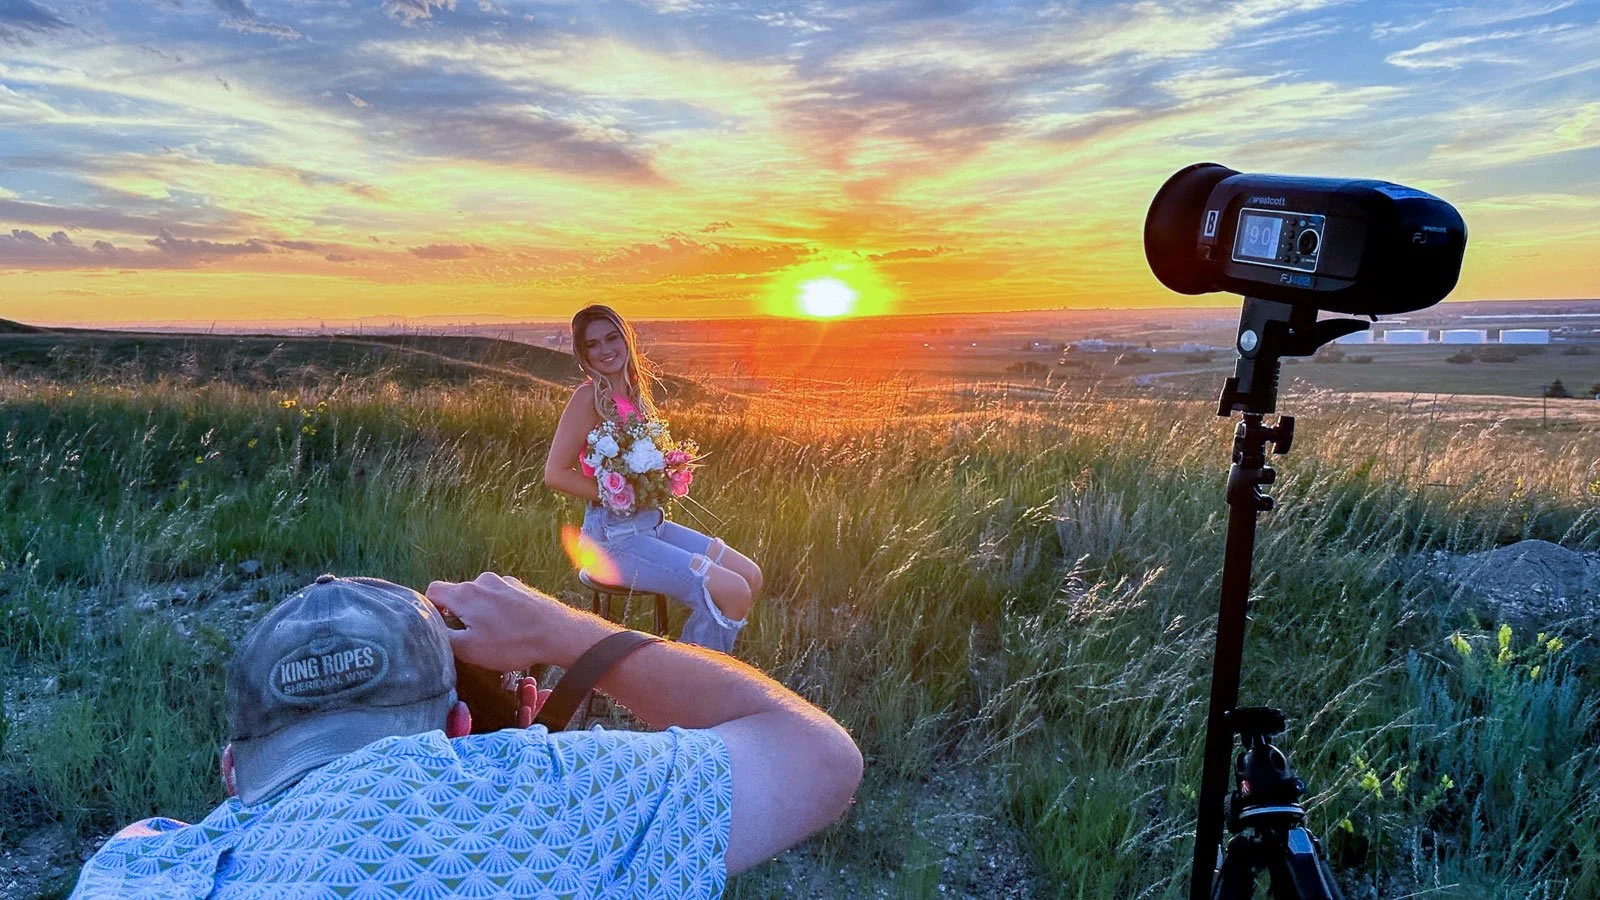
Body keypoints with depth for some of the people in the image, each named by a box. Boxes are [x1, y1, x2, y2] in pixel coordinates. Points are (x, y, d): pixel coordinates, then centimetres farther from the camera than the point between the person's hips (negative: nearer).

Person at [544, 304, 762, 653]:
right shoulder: (589, 396, -13)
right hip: (615, 535, -8)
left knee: (750, 576, 4)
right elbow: (555, 473, -17)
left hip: (651, 523, 8)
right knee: (732, 592, -17)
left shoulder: (634, 392, 11)